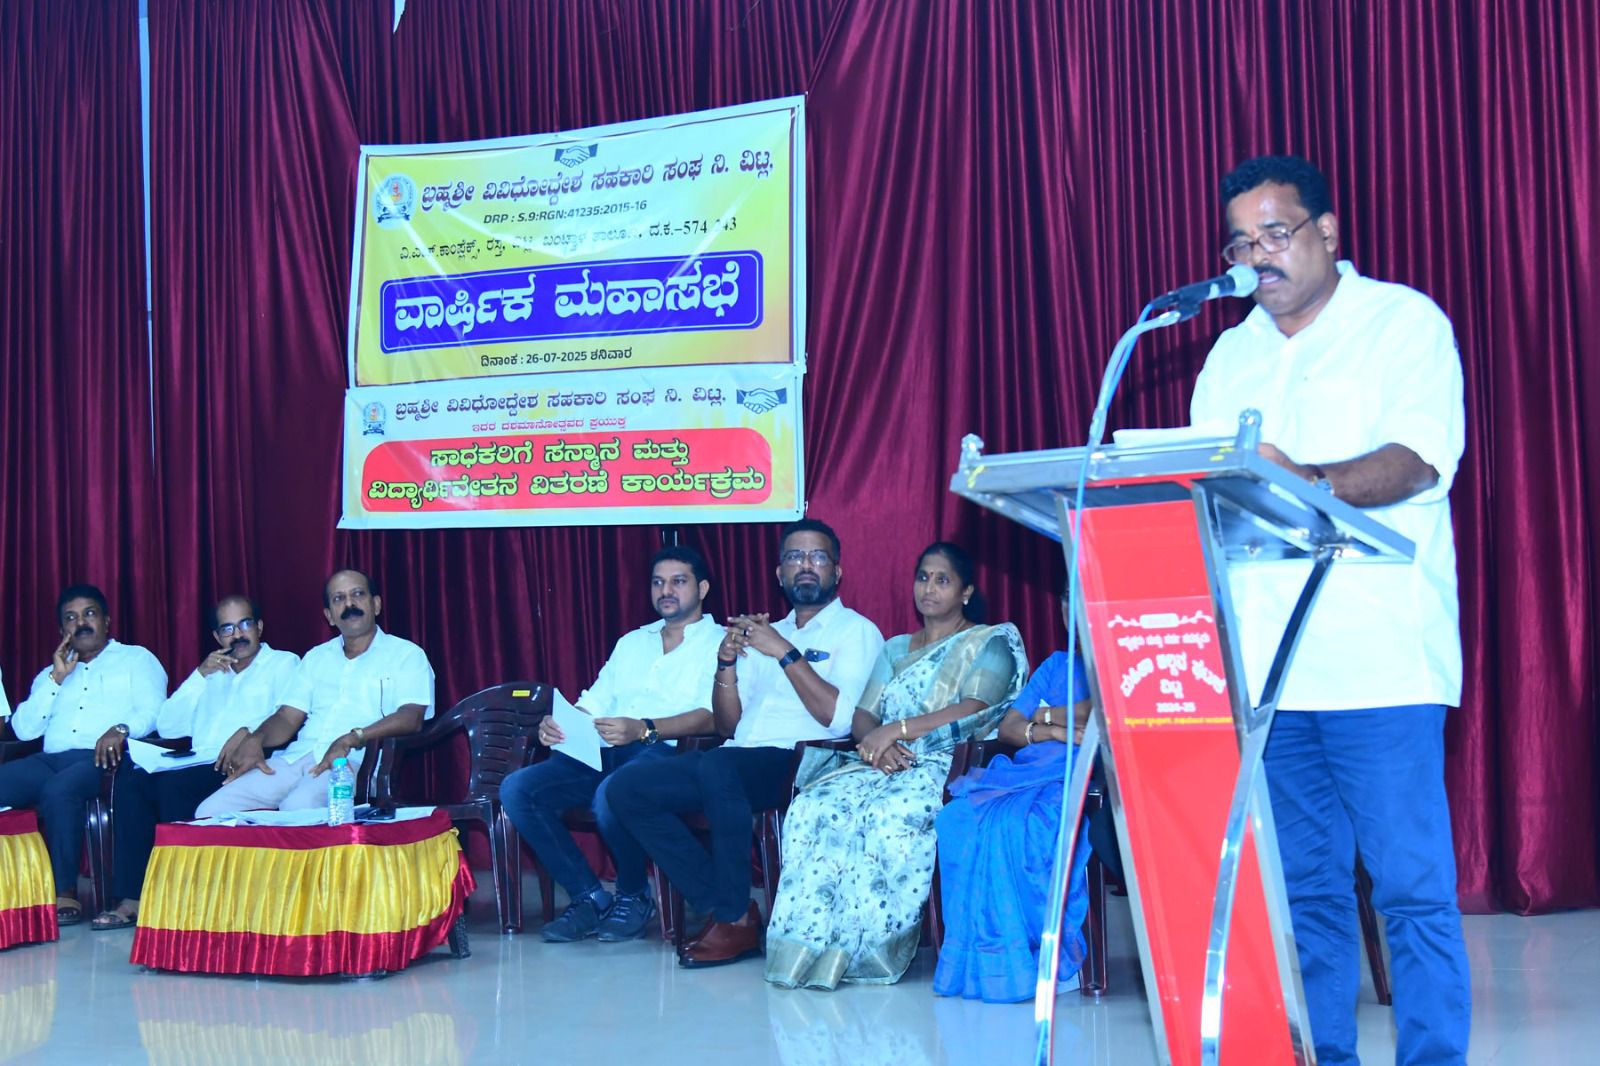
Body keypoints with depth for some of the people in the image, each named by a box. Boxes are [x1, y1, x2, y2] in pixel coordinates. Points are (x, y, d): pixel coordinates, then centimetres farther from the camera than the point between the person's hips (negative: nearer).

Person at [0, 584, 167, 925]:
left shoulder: (136, 659, 19)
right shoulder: (52, 673, 31)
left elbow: (154, 712, 1)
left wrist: (121, 729, -21)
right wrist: (57, 679, 10)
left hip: (104, 759, -5)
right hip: (50, 759, 5)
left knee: (59, 790, -38)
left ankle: (66, 893, -33)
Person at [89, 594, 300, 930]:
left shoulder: (284, 664, 10)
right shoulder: (212, 673, 28)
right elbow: (167, 726, 16)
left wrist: (249, 733, -25)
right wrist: (200, 675, 6)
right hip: (200, 765, 6)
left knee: (172, 783, -30)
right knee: (132, 781, -20)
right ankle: (131, 899, -22)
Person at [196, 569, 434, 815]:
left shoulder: (406, 655, 8)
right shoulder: (316, 657, 28)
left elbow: (411, 717, -8)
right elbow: (288, 718, 21)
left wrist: (351, 739, -21)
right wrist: (255, 739, -3)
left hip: (353, 762, -5)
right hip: (297, 757, 6)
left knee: (297, 808, -38)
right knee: (211, 810, -16)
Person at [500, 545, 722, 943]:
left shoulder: (719, 643, 7)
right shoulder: (631, 642, 30)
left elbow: (712, 717, -9)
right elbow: (593, 704, 23)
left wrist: (644, 729, -26)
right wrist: (556, 725, -1)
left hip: (664, 751, -6)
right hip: (602, 753, 7)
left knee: (611, 795, -38)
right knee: (517, 789, -18)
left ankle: (633, 897, -8)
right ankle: (589, 897, -8)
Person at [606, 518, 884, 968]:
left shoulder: (856, 631, 6)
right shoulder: (766, 633, 26)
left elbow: (839, 716, -11)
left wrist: (786, 654, -12)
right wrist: (726, 664, 3)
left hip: (799, 762, -7)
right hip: (738, 760, 7)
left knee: (717, 767, -37)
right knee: (628, 786, -12)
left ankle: (735, 921, -23)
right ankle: (723, 908, -11)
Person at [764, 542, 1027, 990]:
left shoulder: (990, 643, 9)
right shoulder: (896, 649, 27)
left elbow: (974, 710, -9)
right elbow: (862, 717, 15)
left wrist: (897, 729, -16)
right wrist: (877, 743, -10)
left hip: (947, 768, -5)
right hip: (884, 766, 5)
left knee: (888, 815, -38)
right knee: (814, 807, -27)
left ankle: (868, 945, -32)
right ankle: (813, 942, -30)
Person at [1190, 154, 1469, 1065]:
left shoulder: (1404, 322, 1)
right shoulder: (1233, 355, 19)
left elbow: (1421, 461, -13)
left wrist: (1304, 479, -29)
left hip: (1381, 657, -5)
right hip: (1265, 658, 5)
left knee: (1411, 882, -5)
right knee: (1304, 881, 8)